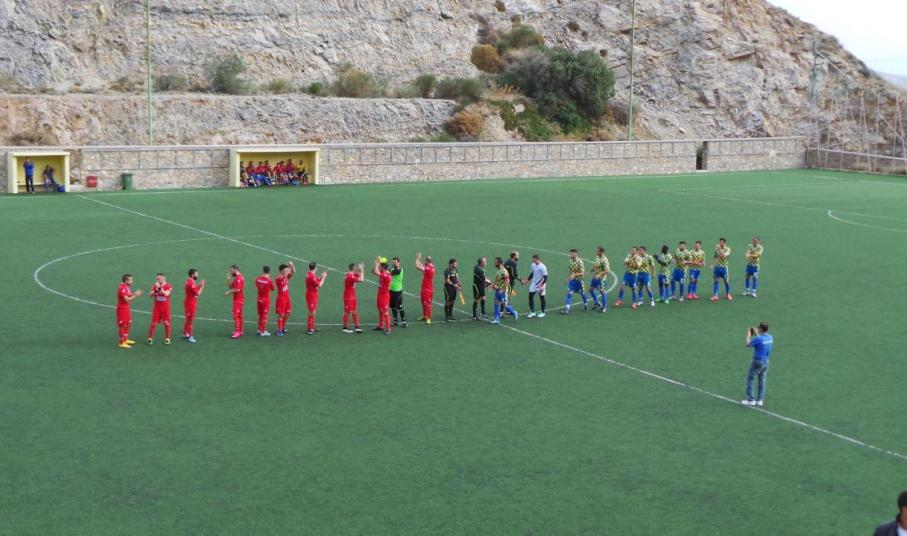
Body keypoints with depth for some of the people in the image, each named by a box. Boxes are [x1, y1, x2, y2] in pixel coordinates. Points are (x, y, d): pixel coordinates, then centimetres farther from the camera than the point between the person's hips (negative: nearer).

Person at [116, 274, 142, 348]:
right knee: (122, 325, -3)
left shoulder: (127, 287, 9)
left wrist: (135, 294, -4)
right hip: (122, 309, -10)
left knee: (128, 324, 20)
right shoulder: (122, 288, -22)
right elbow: (126, 299, -26)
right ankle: (122, 342, 4)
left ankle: (126, 339, 33)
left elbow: (129, 295, 12)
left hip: (126, 308, 10)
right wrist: (135, 295, -18)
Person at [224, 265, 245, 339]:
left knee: (235, 315, -13)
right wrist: (228, 279, 4)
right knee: (239, 315, 14)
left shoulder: (238, 278, -16)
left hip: (238, 300, -11)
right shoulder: (236, 278, 17)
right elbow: (230, 287, 18)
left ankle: (237, 332, -15)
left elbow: (237, 289, -23)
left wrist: (229, 292, -14)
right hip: (239, 299, 11)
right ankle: (240, 331, 20)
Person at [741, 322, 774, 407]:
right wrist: (756, 334, 23)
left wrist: (749, 335, 0)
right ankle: (760, 400, 15)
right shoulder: (770, 338, 1)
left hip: (758, 362, -7)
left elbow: (747, 344, -11)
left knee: (750, 379, 4)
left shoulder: (759, 339, -22)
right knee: (762, 380, 13)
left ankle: (750, 400, 4)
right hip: (766, 361, 7)